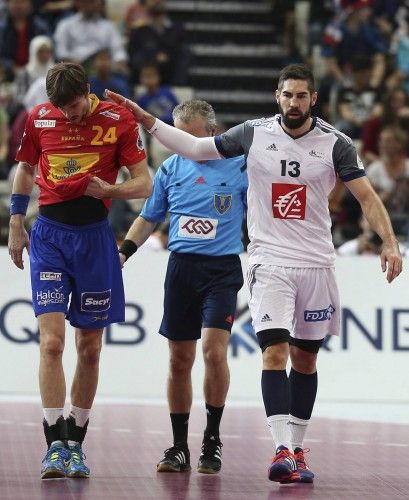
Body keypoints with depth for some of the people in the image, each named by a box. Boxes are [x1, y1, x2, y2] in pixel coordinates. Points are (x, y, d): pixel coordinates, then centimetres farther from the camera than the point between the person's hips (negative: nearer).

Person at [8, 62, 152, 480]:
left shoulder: (118, 121, -4)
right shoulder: (39, 118, 2)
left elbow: (144, 185, -2)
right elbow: (25, 170, 18)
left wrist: (109, 190, -21)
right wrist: (16, 226, 13)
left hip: (94, 236, 0)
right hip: (49, 234, 0)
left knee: (90, 349, 6)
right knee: (51, 341, -12)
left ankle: (75, 443, 17)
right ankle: (55, 446, -13)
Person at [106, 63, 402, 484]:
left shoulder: (334, 144, -2)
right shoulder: (253, 134, -1)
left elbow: (366, 196, 0)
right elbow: (194, 148, 7)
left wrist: (389, 241, -13)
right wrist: (143, 118, 2)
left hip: (316, 264, 1)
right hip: (270, 262, -1)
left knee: (305, 359, 9)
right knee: (274, 352, -16)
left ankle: (296, 450, 21)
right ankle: (282, 450, -22)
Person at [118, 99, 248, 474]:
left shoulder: (240, 166, -1)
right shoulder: (171, 168, 9)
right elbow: (148, 219, 16)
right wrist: (122, 252, 5)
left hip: (223, 269, -3)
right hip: (181, 267, 3)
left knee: (214, 351, -17)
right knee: (180, 359, 4)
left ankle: (213, 439, -3)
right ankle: (179, 447, 12)